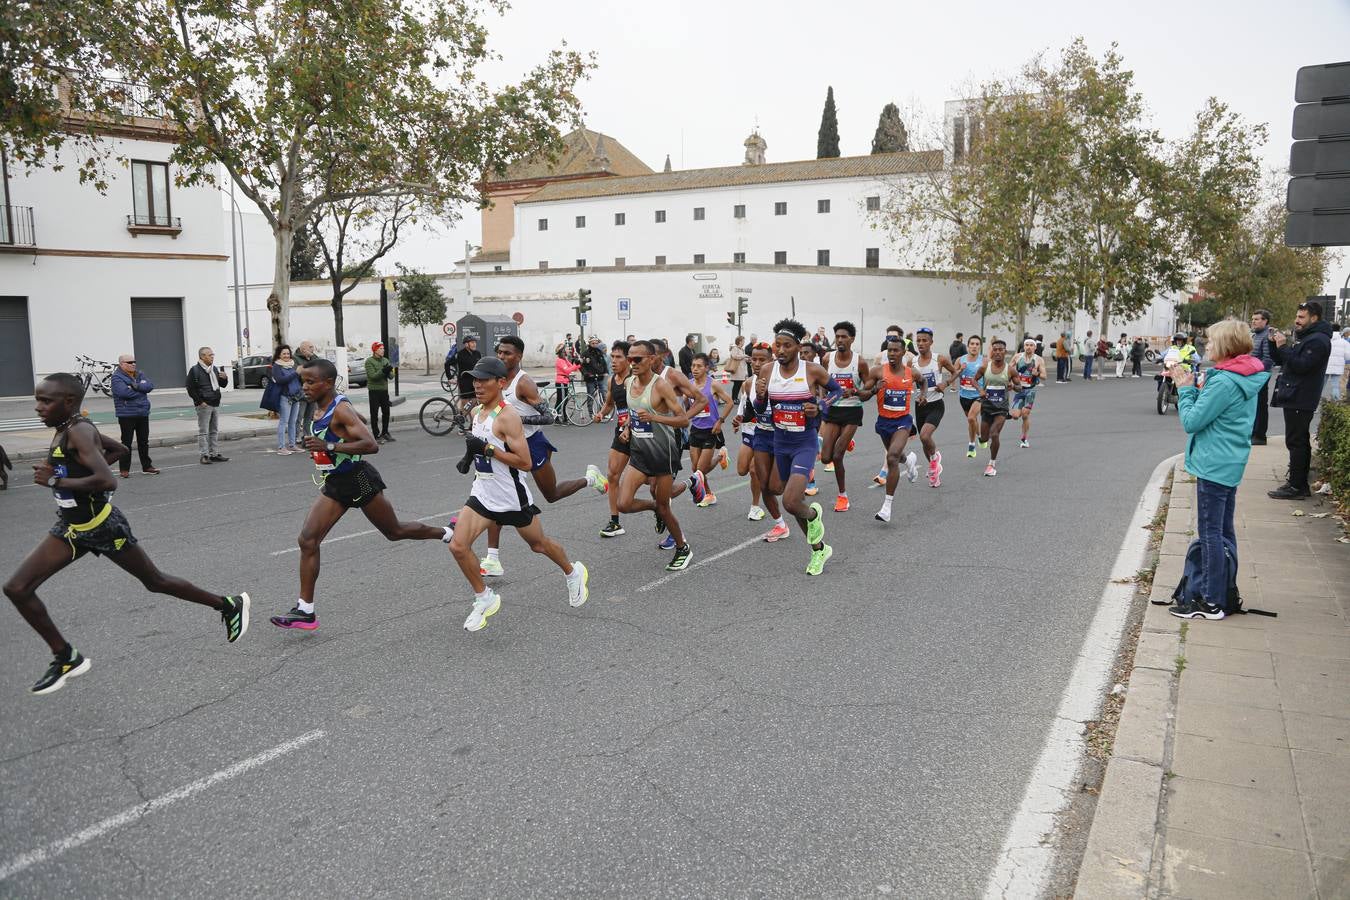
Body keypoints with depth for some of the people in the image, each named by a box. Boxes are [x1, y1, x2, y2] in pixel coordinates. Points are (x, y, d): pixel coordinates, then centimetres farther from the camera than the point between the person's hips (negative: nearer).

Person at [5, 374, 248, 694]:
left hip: (102, 526, -9)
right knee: (16, 588, 1)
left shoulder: (79, 431, -21)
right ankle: (66, 658, 11)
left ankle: (228, 605, 24)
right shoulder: (65, 430, 5)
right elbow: (119, 448, 21)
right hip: (70, 528, 9)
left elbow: (108, 481, -34)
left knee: (155, 581, 6)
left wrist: (55, 481, -25)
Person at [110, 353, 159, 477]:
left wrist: (136, 386, -20)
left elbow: (150, 385, -4)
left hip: (143, 413, 6)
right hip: (126, 415, -6)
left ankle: (147, 466, 20)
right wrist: (141, 390, -10)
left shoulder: (140, 374, 11)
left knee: (144, 441, 12)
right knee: (126, 442, -1)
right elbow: (124, 392, -24)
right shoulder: (117, 377, -8)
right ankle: (124, 469, 7)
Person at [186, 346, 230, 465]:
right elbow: (191, 389, -11)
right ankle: (204, 455, -2)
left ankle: (214, 454, 18)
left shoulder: (214, 370, 15)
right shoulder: (194, 370, -8)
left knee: (214, 431, 12)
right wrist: (200, 402, -16)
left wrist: (224, 378, -1)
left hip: (215, 405, 7)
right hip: (204, 406, -7)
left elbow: (223, 385, 21)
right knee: (203, 432, -4)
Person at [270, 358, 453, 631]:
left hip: (358, 480, -8)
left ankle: (450, 534, 34)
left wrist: (329, 447, -34)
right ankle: (305, 611, 1)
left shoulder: (341, 409, -21)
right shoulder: (322, 408, 6)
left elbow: (372, 445, -30)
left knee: (394, 531, 10)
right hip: (334, 485, 8)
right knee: (307, 540, -4)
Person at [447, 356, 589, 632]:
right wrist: (472, 453, 12)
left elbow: (525, 462, -26)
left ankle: (574, 573, 44)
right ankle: (484, 599, 9)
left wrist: (487, 449, -28)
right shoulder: (476, 412, 5)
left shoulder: (507, 416, -21)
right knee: (458, 546, -10)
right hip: (482, 495, 7)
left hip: (512, 497, -6)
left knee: (539, 545, 14)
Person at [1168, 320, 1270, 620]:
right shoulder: (1246, 378, 9)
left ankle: (1212, 602, 2)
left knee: (1210, 533, -4)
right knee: (1224, 531, 17)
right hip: (1230, 463, 10)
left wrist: (1185, 389, -7)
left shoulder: (1224, 382, -21)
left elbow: (1191, 421, -18)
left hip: (1214, 465, -10)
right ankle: (1225, 594, 28)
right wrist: (1194, 388, 2)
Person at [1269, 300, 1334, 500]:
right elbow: (1281, 361, 20)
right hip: (1293, 399, 10)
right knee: (1299, 443, 14)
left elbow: (1301, 365, -23)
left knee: (1296, 442, -9)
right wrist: (1275, 344, 5)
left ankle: (1296, 487, -8)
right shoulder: (1303, 337, 19)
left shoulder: (1318, 340, -13)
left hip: (1301, 401, -10)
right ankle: (1300, 484, 20)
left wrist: (1284, 347, -19)